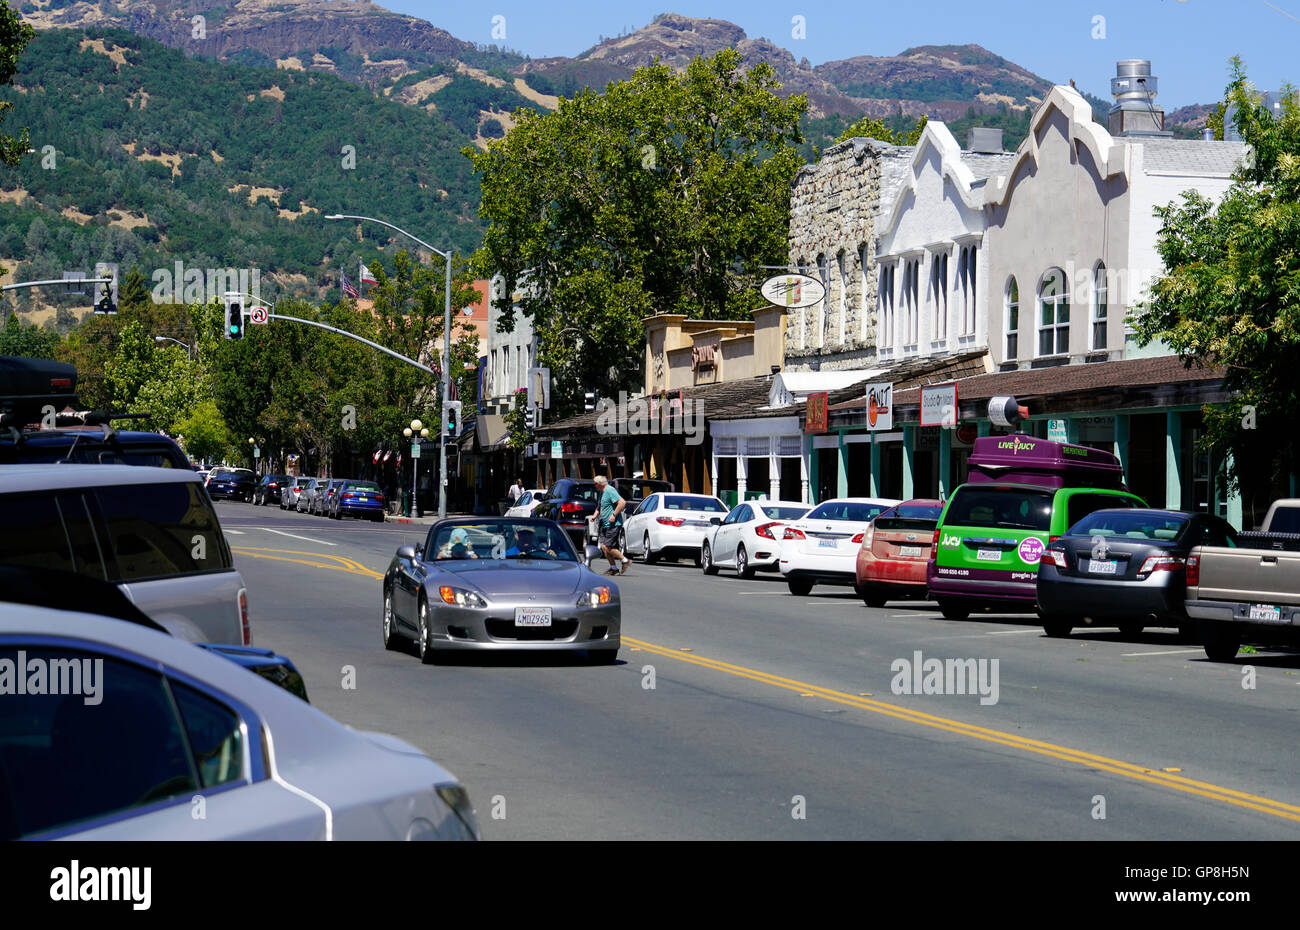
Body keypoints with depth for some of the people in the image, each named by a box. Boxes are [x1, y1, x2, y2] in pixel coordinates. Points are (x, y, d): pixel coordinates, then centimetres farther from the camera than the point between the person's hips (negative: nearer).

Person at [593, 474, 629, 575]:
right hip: (605, 525, 10)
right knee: (603, 546, 6)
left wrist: (614, 515, -23)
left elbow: (622, 502, -23)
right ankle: (613, 568, 12)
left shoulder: (610, 491, -14)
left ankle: (625, 560, 3)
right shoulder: (601, 492, 17)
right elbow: (599, 507, 32)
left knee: (608, 548, -11)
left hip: (613, 525, -10)